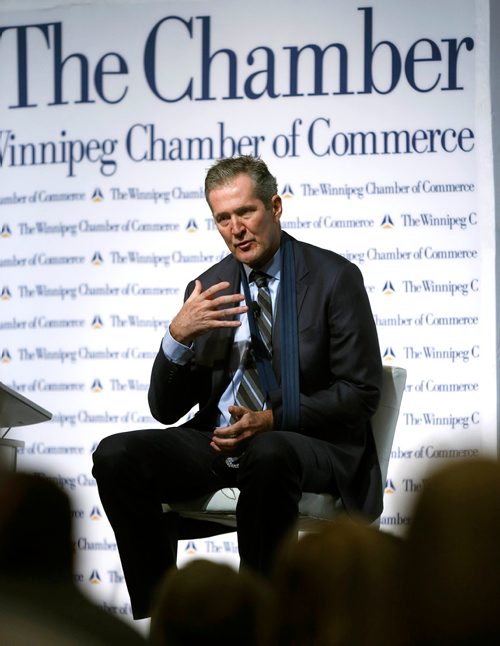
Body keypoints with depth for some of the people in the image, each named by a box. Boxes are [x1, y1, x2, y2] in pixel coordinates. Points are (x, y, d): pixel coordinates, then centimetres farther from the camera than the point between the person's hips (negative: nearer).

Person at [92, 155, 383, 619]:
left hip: (304, 444, -4)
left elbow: (361, 391, -5)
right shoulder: (208, 290, 10)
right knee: (116, 455, -20)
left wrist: (273, 419, -18)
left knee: (267, 456, -40)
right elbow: (165, 409, 7)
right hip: (218, 440, 4)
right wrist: (179, 335, -13)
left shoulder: (334, 277, -1)